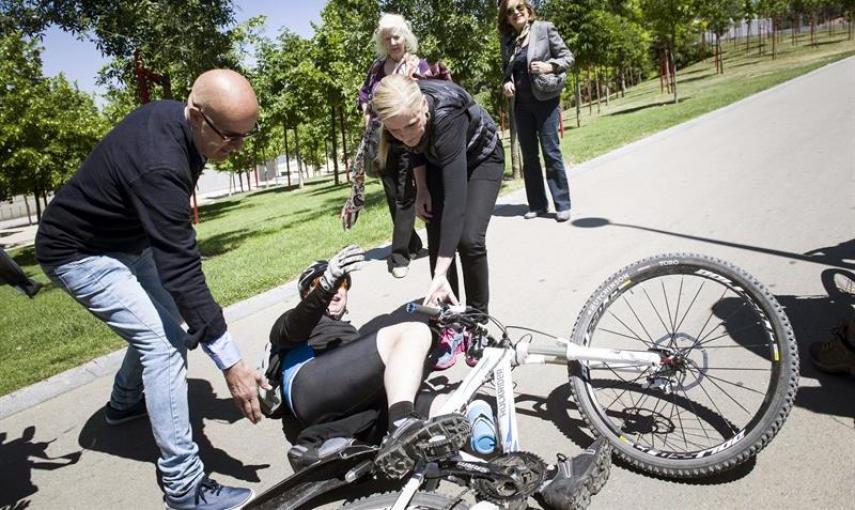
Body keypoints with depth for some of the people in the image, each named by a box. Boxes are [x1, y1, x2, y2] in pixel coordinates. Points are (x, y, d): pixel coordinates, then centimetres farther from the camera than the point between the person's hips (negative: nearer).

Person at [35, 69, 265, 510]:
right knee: (165, 341, -18)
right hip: (81, 253, -9)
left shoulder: (170, 115, -10)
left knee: (157, 322, 19)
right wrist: (230, 362, -38)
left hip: (124, 237, 9)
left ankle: (124, 404, 44)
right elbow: (181, 269, -39)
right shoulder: (159, 166, -37)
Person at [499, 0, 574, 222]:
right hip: (521, 104, 5)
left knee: (551, 151, -6)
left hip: (545, 100, -4)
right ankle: (537, 204, 15)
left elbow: (568, 56, -1)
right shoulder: (507, 40, 7)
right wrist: (505, 83, -2)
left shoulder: (544, 29, -3)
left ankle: (562, 204, 2)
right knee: (528, 155, 6)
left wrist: (550, 66, -20)